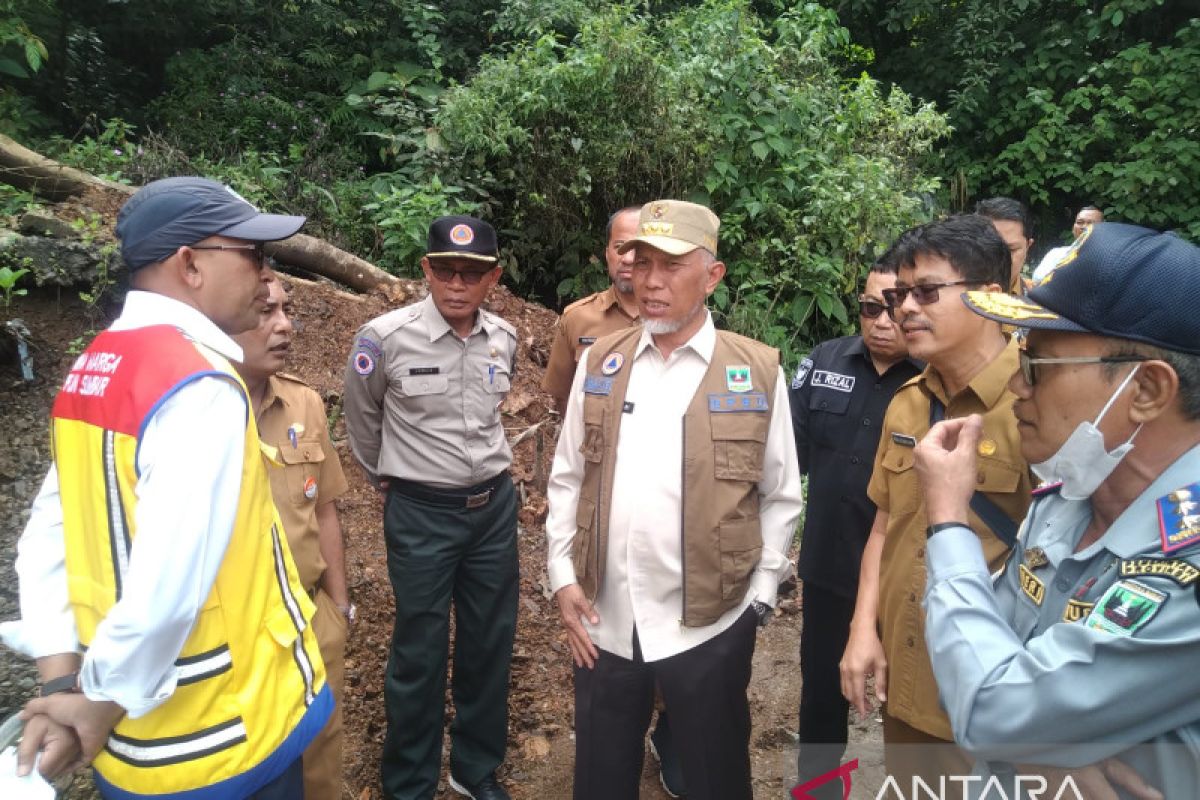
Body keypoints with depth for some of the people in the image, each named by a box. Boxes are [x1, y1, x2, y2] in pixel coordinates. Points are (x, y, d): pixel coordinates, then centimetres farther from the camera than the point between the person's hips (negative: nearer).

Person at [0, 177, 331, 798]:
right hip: (220, 740, -7)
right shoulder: (202, 384, -24)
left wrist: (61, 686, -1)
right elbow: (171, 583, -29)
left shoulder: (91, 369, 3)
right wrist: (101, 704, -13)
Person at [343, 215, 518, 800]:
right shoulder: (386, 336, -14)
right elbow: (362, 418, 4)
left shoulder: (505, 338, -2)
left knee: (490, 641, 16)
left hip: (495, 506, 4)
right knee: (419, 652, 8)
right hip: (421, 512, -4)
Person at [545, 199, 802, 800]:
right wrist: (562, 576, 1)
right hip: (601, 620, 3)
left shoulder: (758, 371, -5)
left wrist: (758, 598, -3)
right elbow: (567, 478, 6)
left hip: (709, 623, -2)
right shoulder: (599, 363, 3)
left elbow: (781, 497, 0)